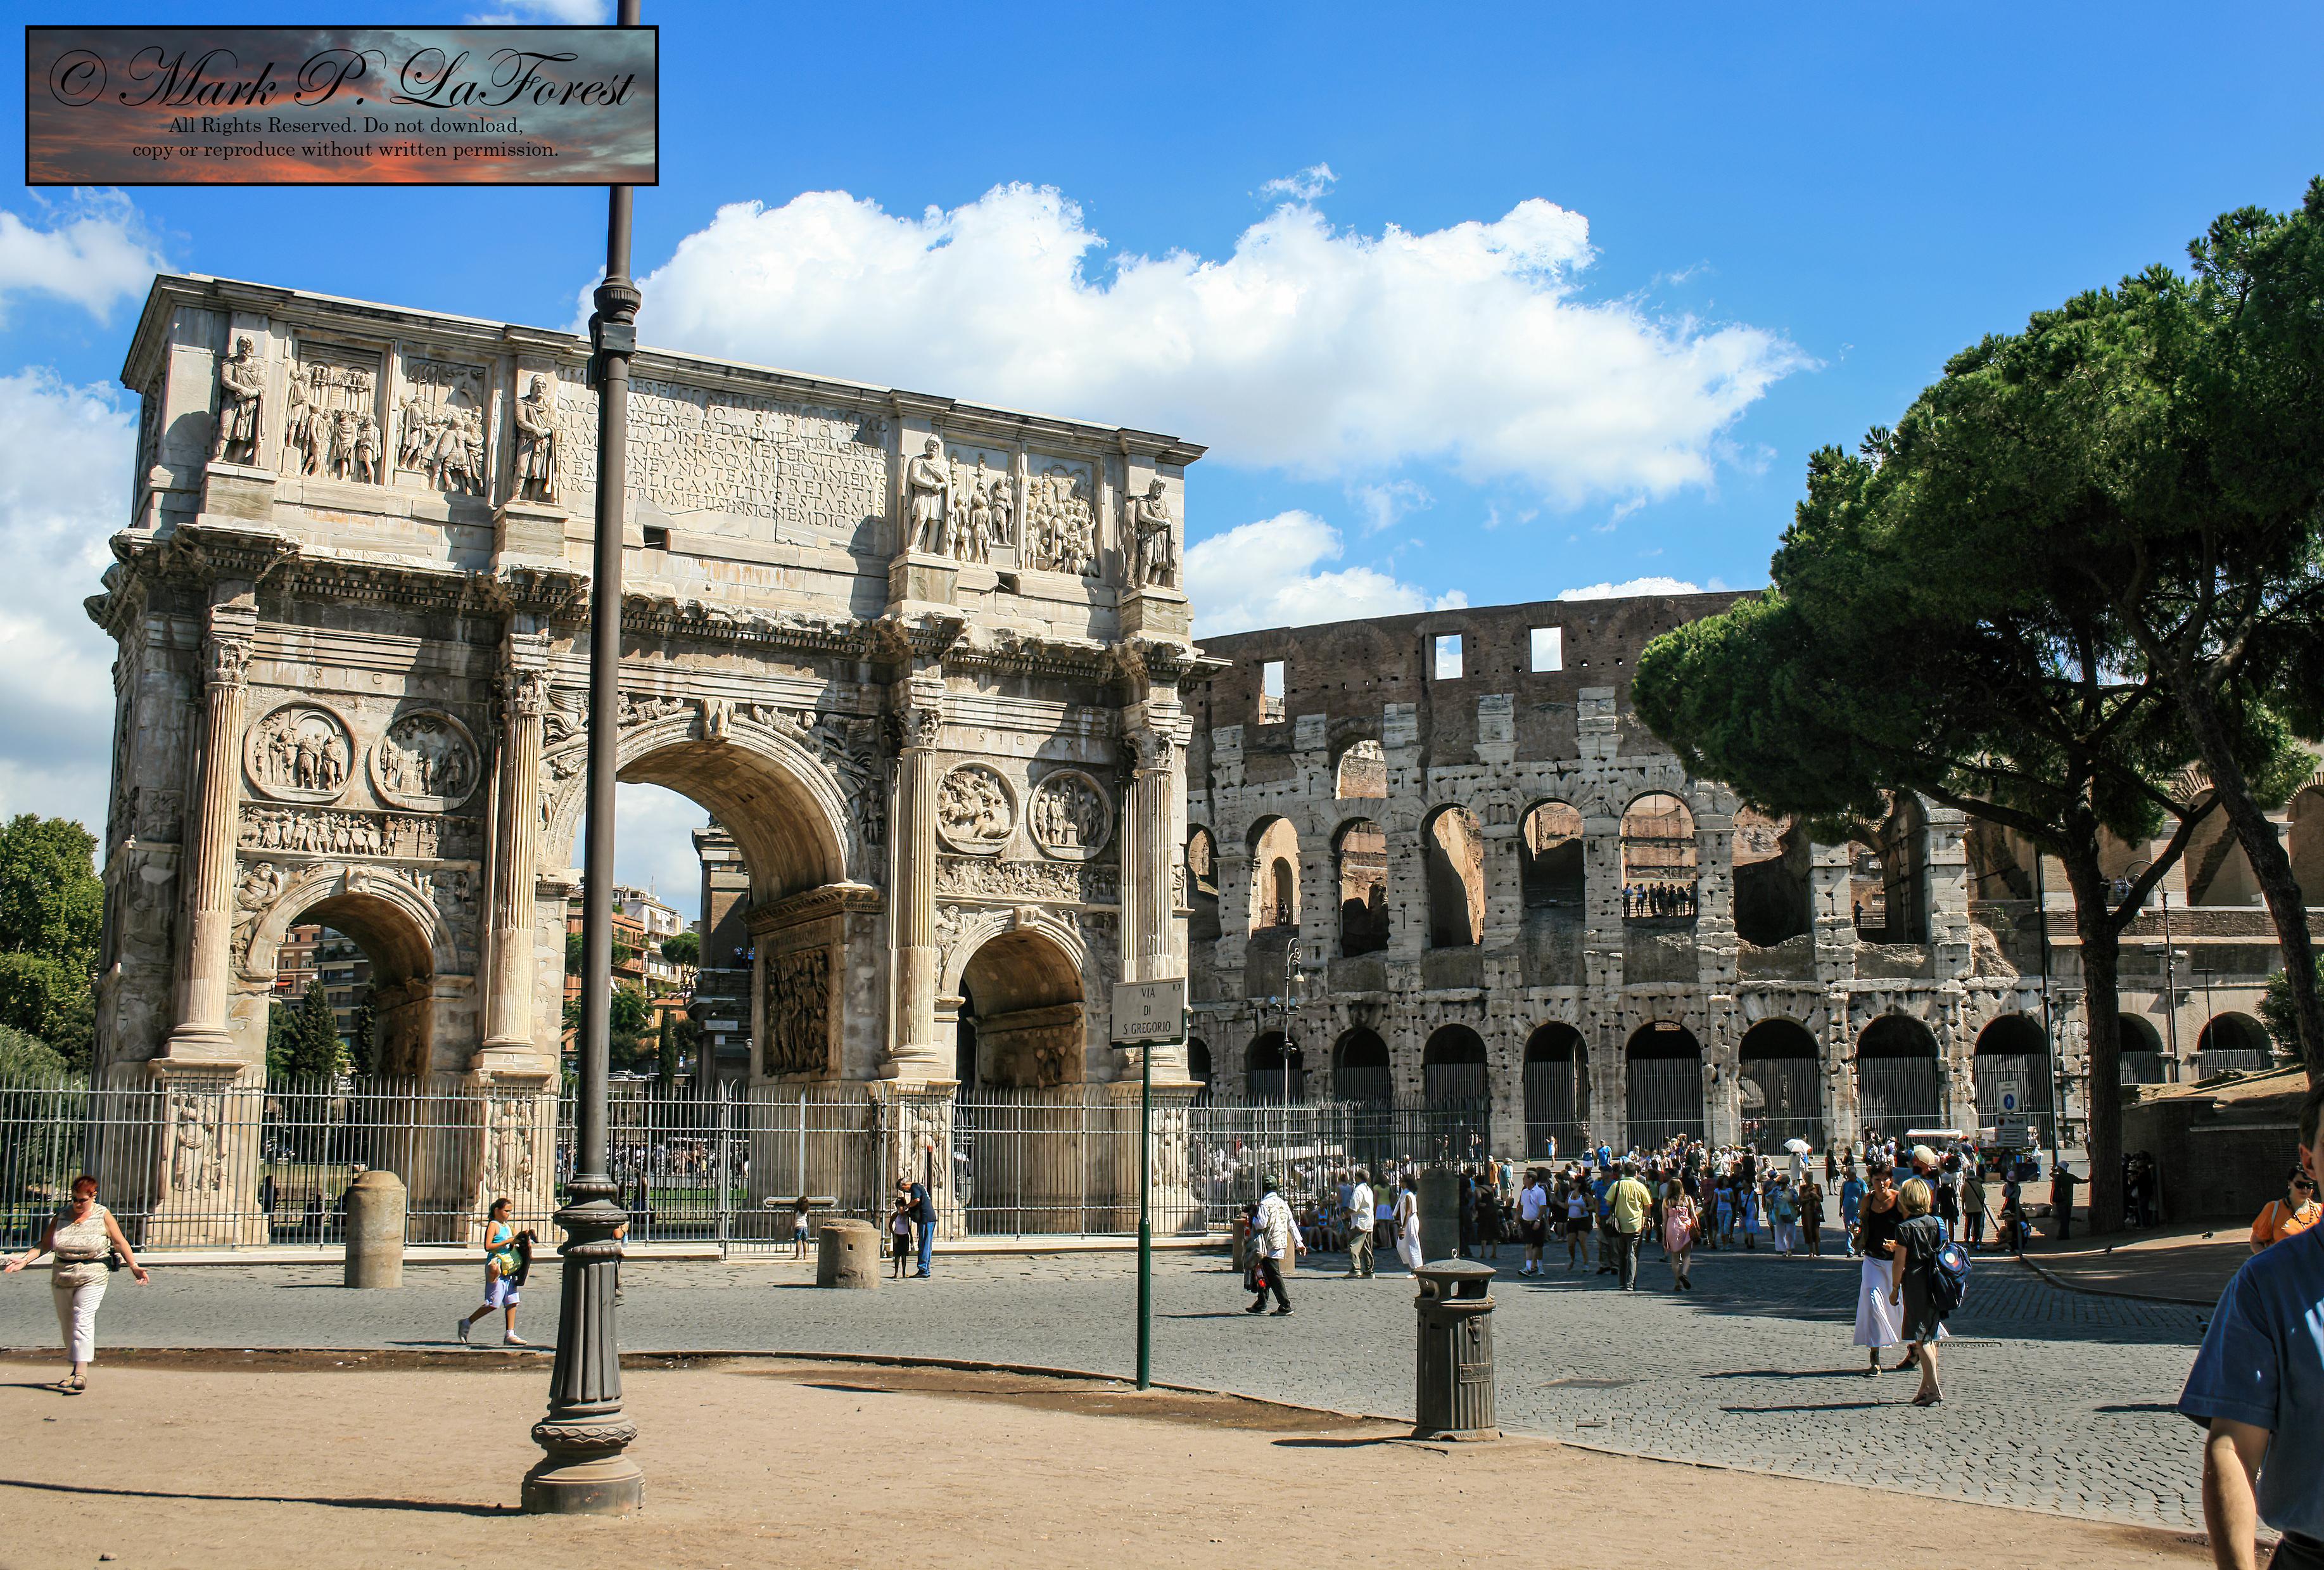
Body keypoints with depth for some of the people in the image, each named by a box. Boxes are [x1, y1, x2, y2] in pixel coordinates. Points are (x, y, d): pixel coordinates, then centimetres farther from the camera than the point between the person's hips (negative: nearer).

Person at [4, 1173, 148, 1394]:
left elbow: (120, 1243, 2)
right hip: (61, 1277, 4)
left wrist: (134, 1266, -6)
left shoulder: (103, 1216, -1)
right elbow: (45, 1244, 10)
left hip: (92, 1277, -4)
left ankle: (81, 1371, -20)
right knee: (66, 1324, 9)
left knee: (83, 1320, -16)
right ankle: (75, 1367, 22)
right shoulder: (61, 1216, 6)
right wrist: (25, 1259, -4)